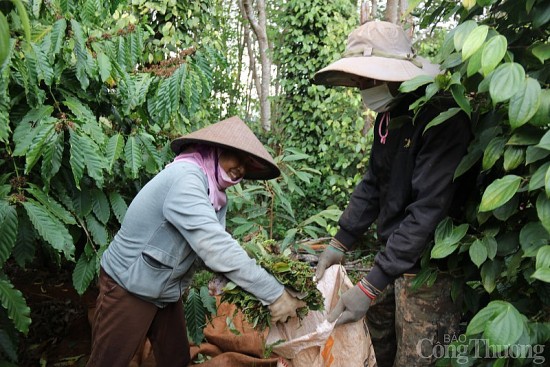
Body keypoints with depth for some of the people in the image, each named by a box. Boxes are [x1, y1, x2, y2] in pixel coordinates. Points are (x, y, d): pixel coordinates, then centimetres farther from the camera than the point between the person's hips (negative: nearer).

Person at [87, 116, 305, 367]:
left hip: (167, 293, 8)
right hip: (128, 289, -8)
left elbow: (216, 248, -7)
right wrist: (274, 294, -32)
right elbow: (214, 247, -35)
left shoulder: (214, 194, 0)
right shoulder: (184, 177, -27)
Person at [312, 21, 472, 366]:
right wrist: (341, 243, 3)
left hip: (427, 264, -7)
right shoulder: (388, 116, 5)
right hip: (391, 252, 8)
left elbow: (427, 210, -28)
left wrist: (371, 286, -28)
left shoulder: (441, 118, -22)